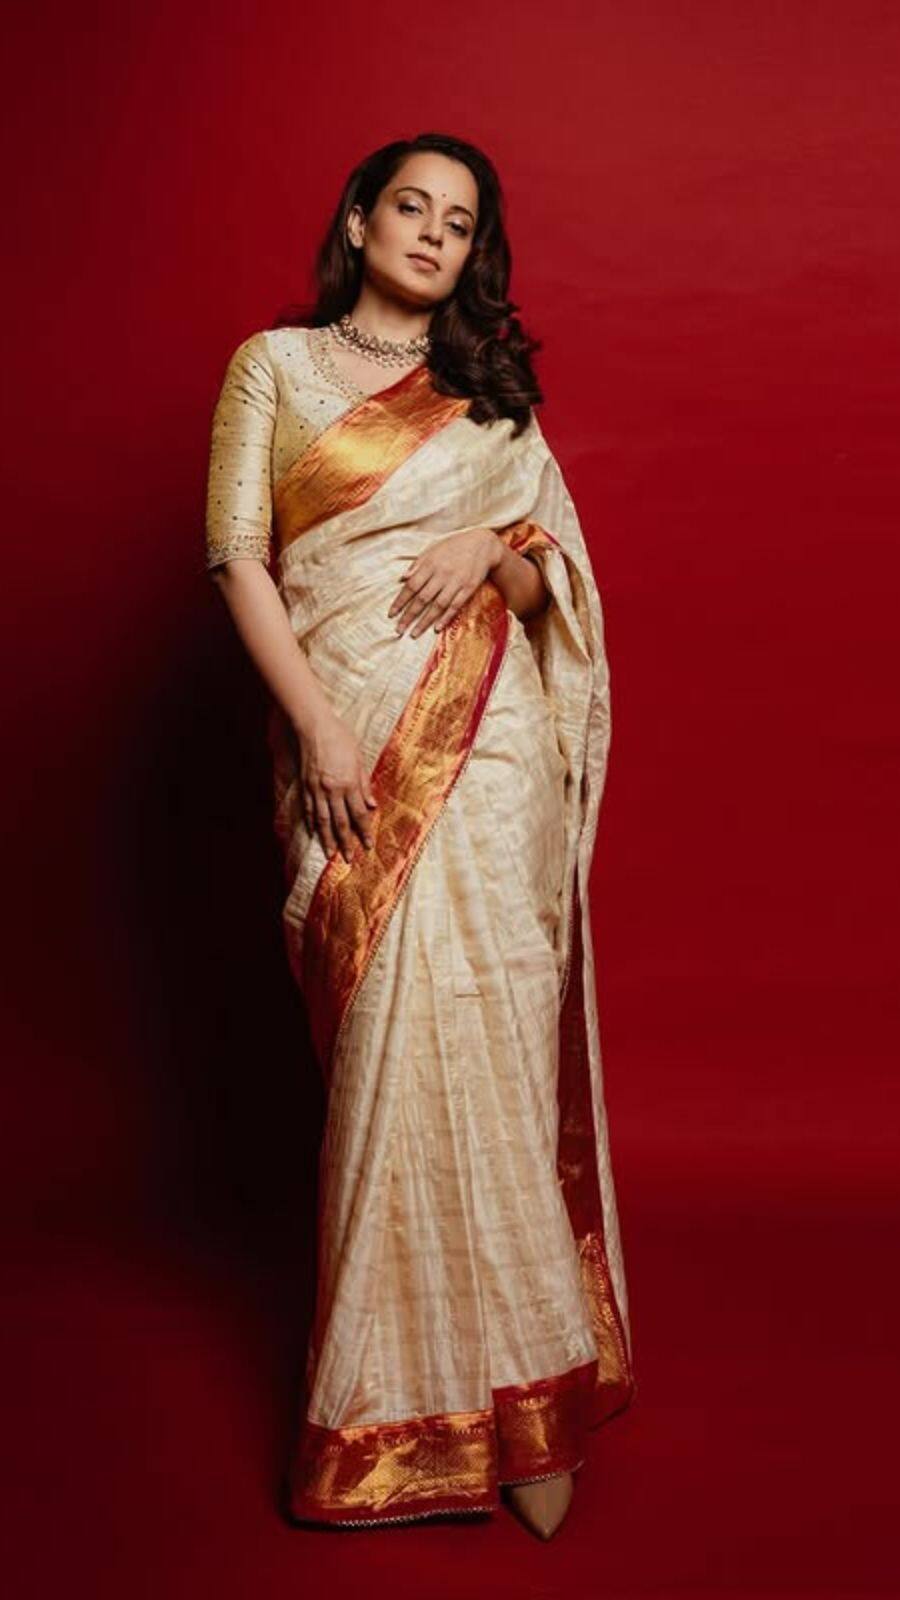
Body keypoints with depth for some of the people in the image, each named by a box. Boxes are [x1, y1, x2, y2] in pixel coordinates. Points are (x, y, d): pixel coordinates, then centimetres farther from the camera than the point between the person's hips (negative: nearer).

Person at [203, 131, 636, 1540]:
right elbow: (236, 550, 2)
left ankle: (495, 1379, 6)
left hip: (486, 736, 1)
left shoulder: (494, 390, 18)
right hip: (344, 731, -1)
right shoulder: (275, 364, 11)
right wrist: (317, 723, -10)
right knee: (389, 1033, -3)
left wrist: (495, 550, -7)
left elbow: (553, 572, 18)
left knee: (482, 1031, -5)